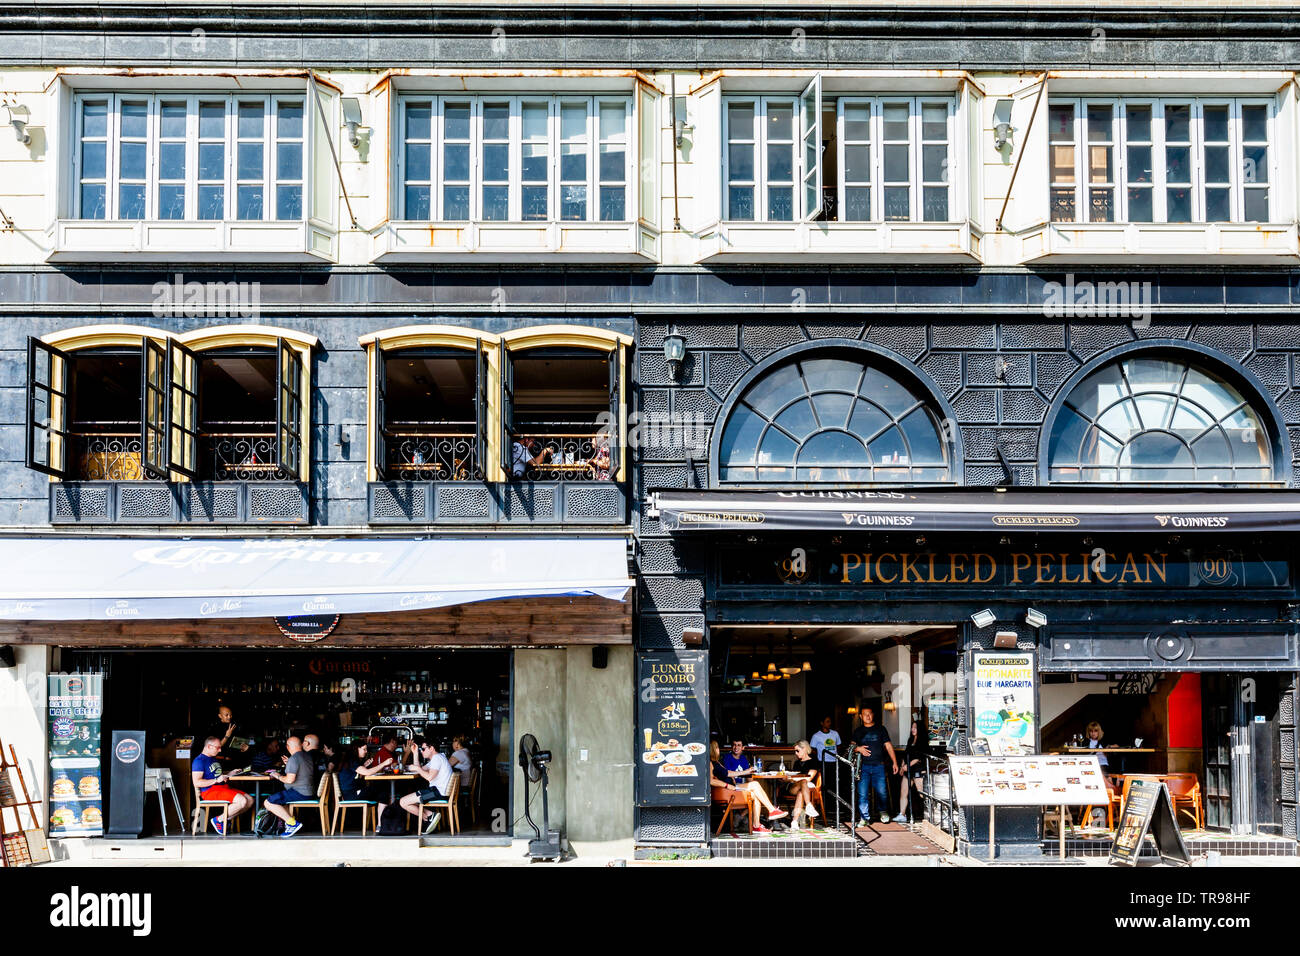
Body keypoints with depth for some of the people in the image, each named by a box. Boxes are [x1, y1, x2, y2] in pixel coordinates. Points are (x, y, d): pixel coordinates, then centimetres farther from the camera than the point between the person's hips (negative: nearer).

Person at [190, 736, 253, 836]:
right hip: (210, 791, -9)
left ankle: (227, 819, 4)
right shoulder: (199, 761, -8)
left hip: (223, 787, 9)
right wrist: (216, 780, -21)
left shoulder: (215, 759, 22)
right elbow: (197, 783, -17)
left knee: (250, 800, -3)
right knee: (242, 801, -26)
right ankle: (218, 820, -9)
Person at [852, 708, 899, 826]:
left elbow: (888, 746, 9)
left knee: (882, 791, -6)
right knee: (862, 793, -6)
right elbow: (852, 747, 12)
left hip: (878, 765, -1)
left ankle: (884, 812, 19)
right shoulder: (858, 732, 14)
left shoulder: (880, 729, 11)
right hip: (863, 766, 1)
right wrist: (858, 749, -11)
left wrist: (894, 762, 1)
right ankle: (865, 817, 2)